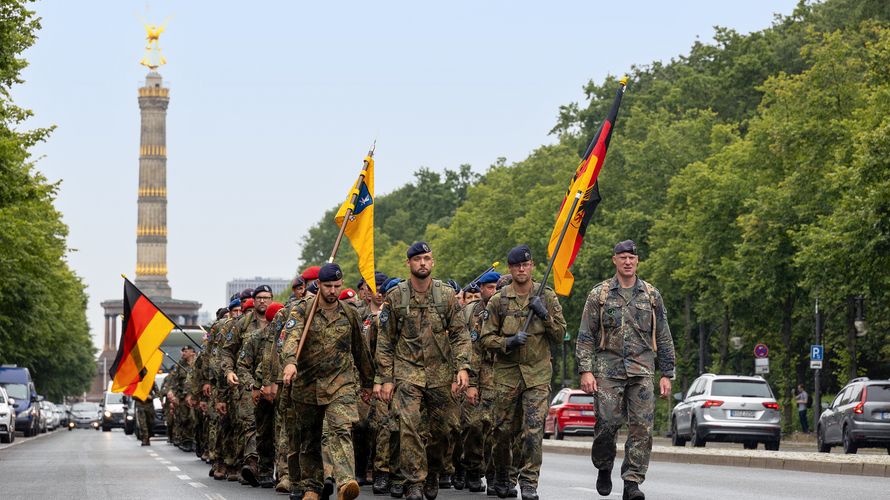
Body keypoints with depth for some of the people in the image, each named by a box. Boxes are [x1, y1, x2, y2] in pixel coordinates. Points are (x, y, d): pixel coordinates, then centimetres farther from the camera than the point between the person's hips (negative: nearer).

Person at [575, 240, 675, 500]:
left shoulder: (651, 295, 11)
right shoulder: (599, 295, 6)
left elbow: (663, 338, 14)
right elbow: (585, 336, 4)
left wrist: (666, 374, 8)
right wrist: (585, 371, -6)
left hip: (642, 371, 1)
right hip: (608, 369, -1)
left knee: (642, 427, -7)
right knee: (607, 424, -6)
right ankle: (604, 469, 19)